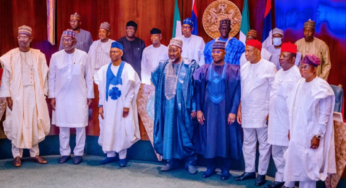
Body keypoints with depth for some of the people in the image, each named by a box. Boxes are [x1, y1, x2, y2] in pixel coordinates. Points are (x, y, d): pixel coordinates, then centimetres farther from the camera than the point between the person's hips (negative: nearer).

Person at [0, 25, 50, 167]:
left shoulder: (39, 56, 1)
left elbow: (43, 76, 4)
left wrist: (43, 94, 1)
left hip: (34, 95, 2)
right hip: (17, 96, -1)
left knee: (35, 124, 7)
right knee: (17, 125, 3)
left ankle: (35, 153, 19)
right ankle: (17, 155, 15)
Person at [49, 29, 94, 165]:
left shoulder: (83, 56, -4)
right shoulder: (55, 56, 0)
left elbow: (88, 77, 1)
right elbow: (52, 78, 6)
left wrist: (90, 95, 2)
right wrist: (52, 96, 3)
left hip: (79, 97, -1)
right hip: (61, 97, 2)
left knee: (80, 126, 2)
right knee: (63, 126, 8)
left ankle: (78, 153, 15)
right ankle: (65, 153, 20)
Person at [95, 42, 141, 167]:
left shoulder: (127, 68, -6)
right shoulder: (104, 69, 6)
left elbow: (131, 87, -8)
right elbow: (102, 88, 8)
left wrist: (127, 105, -12)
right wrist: (101, 105, 3)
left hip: (122, 104, -4)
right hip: (109, 104, 4)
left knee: (122, 130, 0)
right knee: (108, 129, 6)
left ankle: (122, 156, 11)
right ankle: (110, 155, 19)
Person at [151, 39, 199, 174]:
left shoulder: (190, 66, -8)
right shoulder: (163, 67, 7)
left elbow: (195, 87, -10)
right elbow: (154, 77, 27)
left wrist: (194, 107, -13)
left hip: (183, 107, -4)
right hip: (167, 106, 4)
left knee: (185, 134, 4)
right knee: (168, 134, 9)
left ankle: (190, 162, 17)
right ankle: (171, 161, 21)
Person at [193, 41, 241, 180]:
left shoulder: (233, 70, -3)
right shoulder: (204, 70, 4)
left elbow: (237, 91, -6)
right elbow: (198, 90, 4)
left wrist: (233, 111, -12)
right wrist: (199, 109, -3)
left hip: (225, 109, -2)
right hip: (208, 109, 2)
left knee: (225, 137, 5)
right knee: (208, 137, 7)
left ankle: (225, 169, 19)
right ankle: (210, 167, 22)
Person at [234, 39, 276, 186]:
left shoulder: (269, 67, -7)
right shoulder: (244, 68, 8)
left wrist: (271, 112, -9)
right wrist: (239, 110, 10)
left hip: (263, 113, -5)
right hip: (246, 112, 5)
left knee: (264, 144, 5)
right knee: (248, 143, 13)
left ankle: (262, 173, 16)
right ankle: (249, 171, 25)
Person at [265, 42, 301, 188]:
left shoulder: (296, 75, -15)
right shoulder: (279, 73, 11)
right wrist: (269, 113, 19)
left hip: (288, 120, -8)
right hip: (275, 119, 8)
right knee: (276, 153, 17)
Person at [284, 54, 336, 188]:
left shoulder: (321, 87, -15)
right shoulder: (300, 83, 5)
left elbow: (324, 115, -15)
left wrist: (318, 136, -16)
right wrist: (291, 129, 11)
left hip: (311, 135, -7)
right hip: (298, 133, 7)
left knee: (309, 165, 3)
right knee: (298, 164, 13)